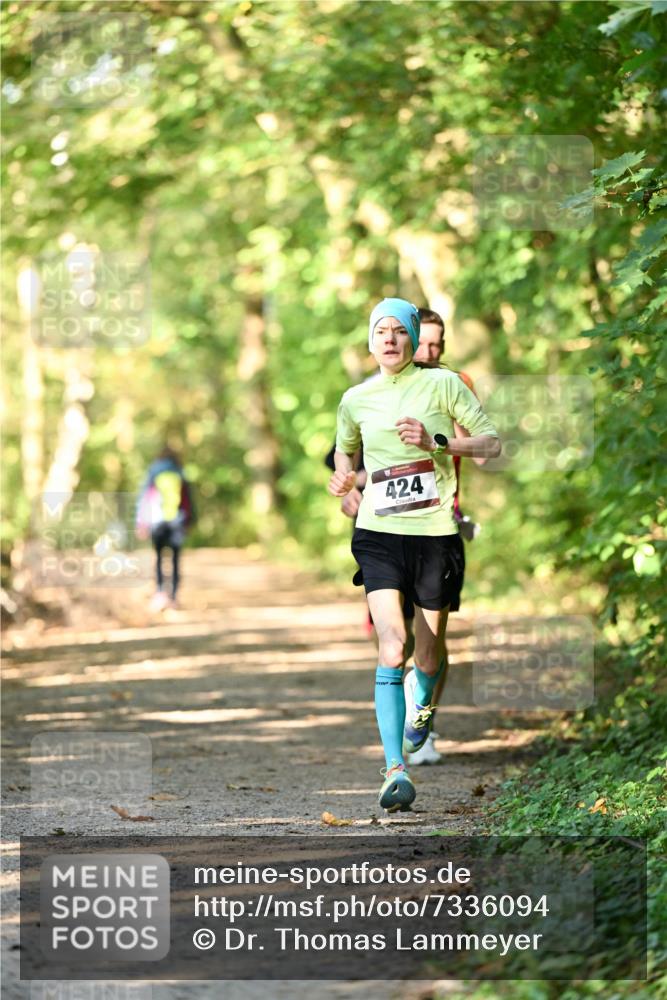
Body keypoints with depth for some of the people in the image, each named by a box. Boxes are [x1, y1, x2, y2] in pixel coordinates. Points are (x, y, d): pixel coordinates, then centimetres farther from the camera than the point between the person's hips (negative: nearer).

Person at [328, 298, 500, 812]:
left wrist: (436, 441, -13)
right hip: (379, 533, 1)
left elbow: (491, 444, 0)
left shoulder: (442, 383, 0)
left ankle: (423, 706, 48)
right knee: (392, 647, -18)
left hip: (436, 532, -1)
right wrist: (343, 477, 7)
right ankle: (396, 769, -21)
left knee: (428, 655, 9)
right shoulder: (356, 399, 9)